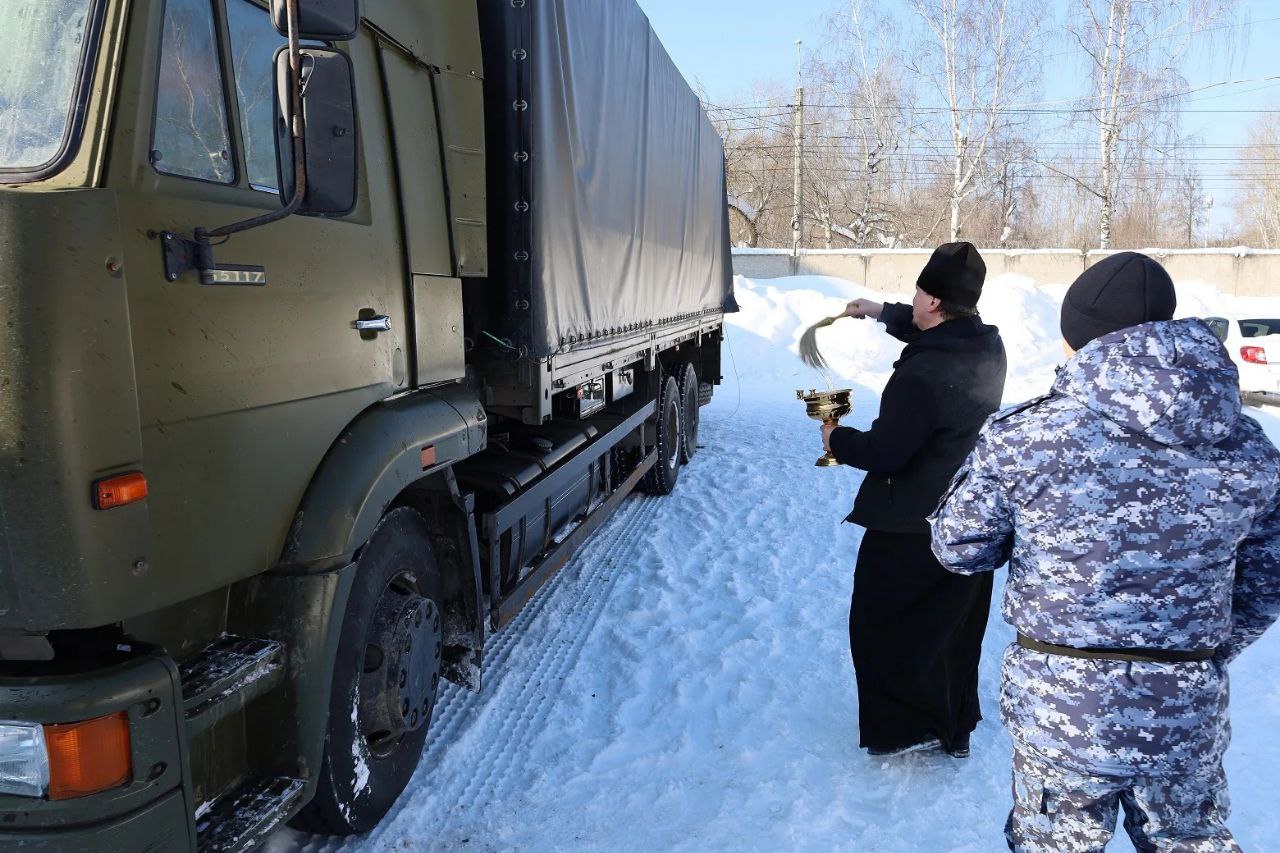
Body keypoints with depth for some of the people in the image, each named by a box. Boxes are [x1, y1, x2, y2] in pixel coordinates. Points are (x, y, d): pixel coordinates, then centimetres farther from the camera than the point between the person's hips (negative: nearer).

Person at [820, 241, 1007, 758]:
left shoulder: (922, 375, -29)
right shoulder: (988, 347, -1)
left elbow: (883, 451, -24)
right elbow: (937, 334, 22)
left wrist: (837, 440, -5)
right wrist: (882, 313, 29)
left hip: (911, 527, -9)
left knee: (881, 624, 9)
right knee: (954, 628, 21)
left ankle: (907, 726, 16)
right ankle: (955, 725, 36)